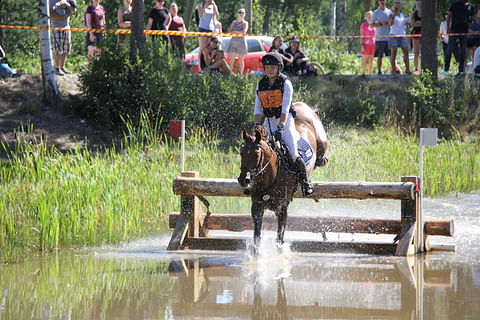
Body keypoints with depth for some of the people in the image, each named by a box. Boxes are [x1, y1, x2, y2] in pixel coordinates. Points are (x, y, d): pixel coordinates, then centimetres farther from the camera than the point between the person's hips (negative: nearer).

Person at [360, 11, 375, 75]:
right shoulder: (363, 25, -3)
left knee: (371, 60, 5)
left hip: (373, 44, 5)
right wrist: (362, 45, -15)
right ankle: (363, 73, -1)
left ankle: (370, 74, 7)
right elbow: (361, 36, -7)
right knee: (364, 60, -4)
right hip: (366, 44, -5)